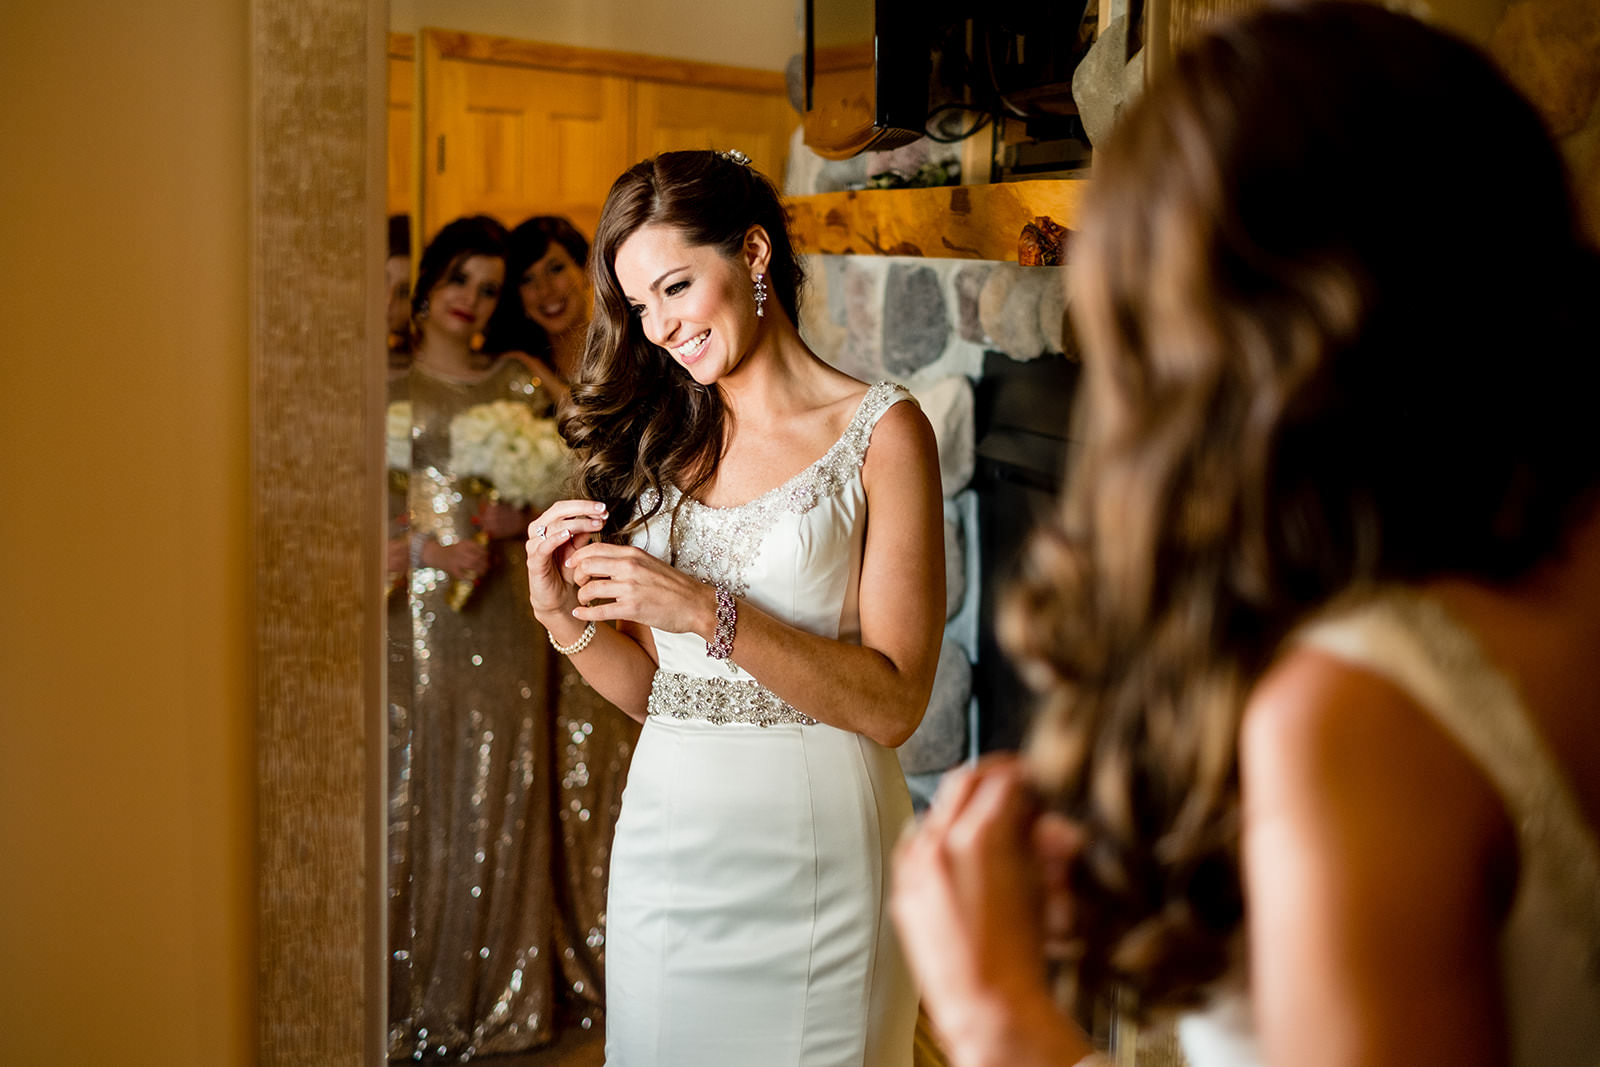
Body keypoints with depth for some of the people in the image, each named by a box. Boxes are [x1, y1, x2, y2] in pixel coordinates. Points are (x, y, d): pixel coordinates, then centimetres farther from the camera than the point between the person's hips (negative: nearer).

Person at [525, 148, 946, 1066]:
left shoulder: (881, 431, -5)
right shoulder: (662, 441, 10)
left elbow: (894, 704, -13)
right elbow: (653, 688, 11)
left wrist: (711, 612, -19)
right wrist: (566, 616, -7)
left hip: (813, 850, -4)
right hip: (668, 841, 4)